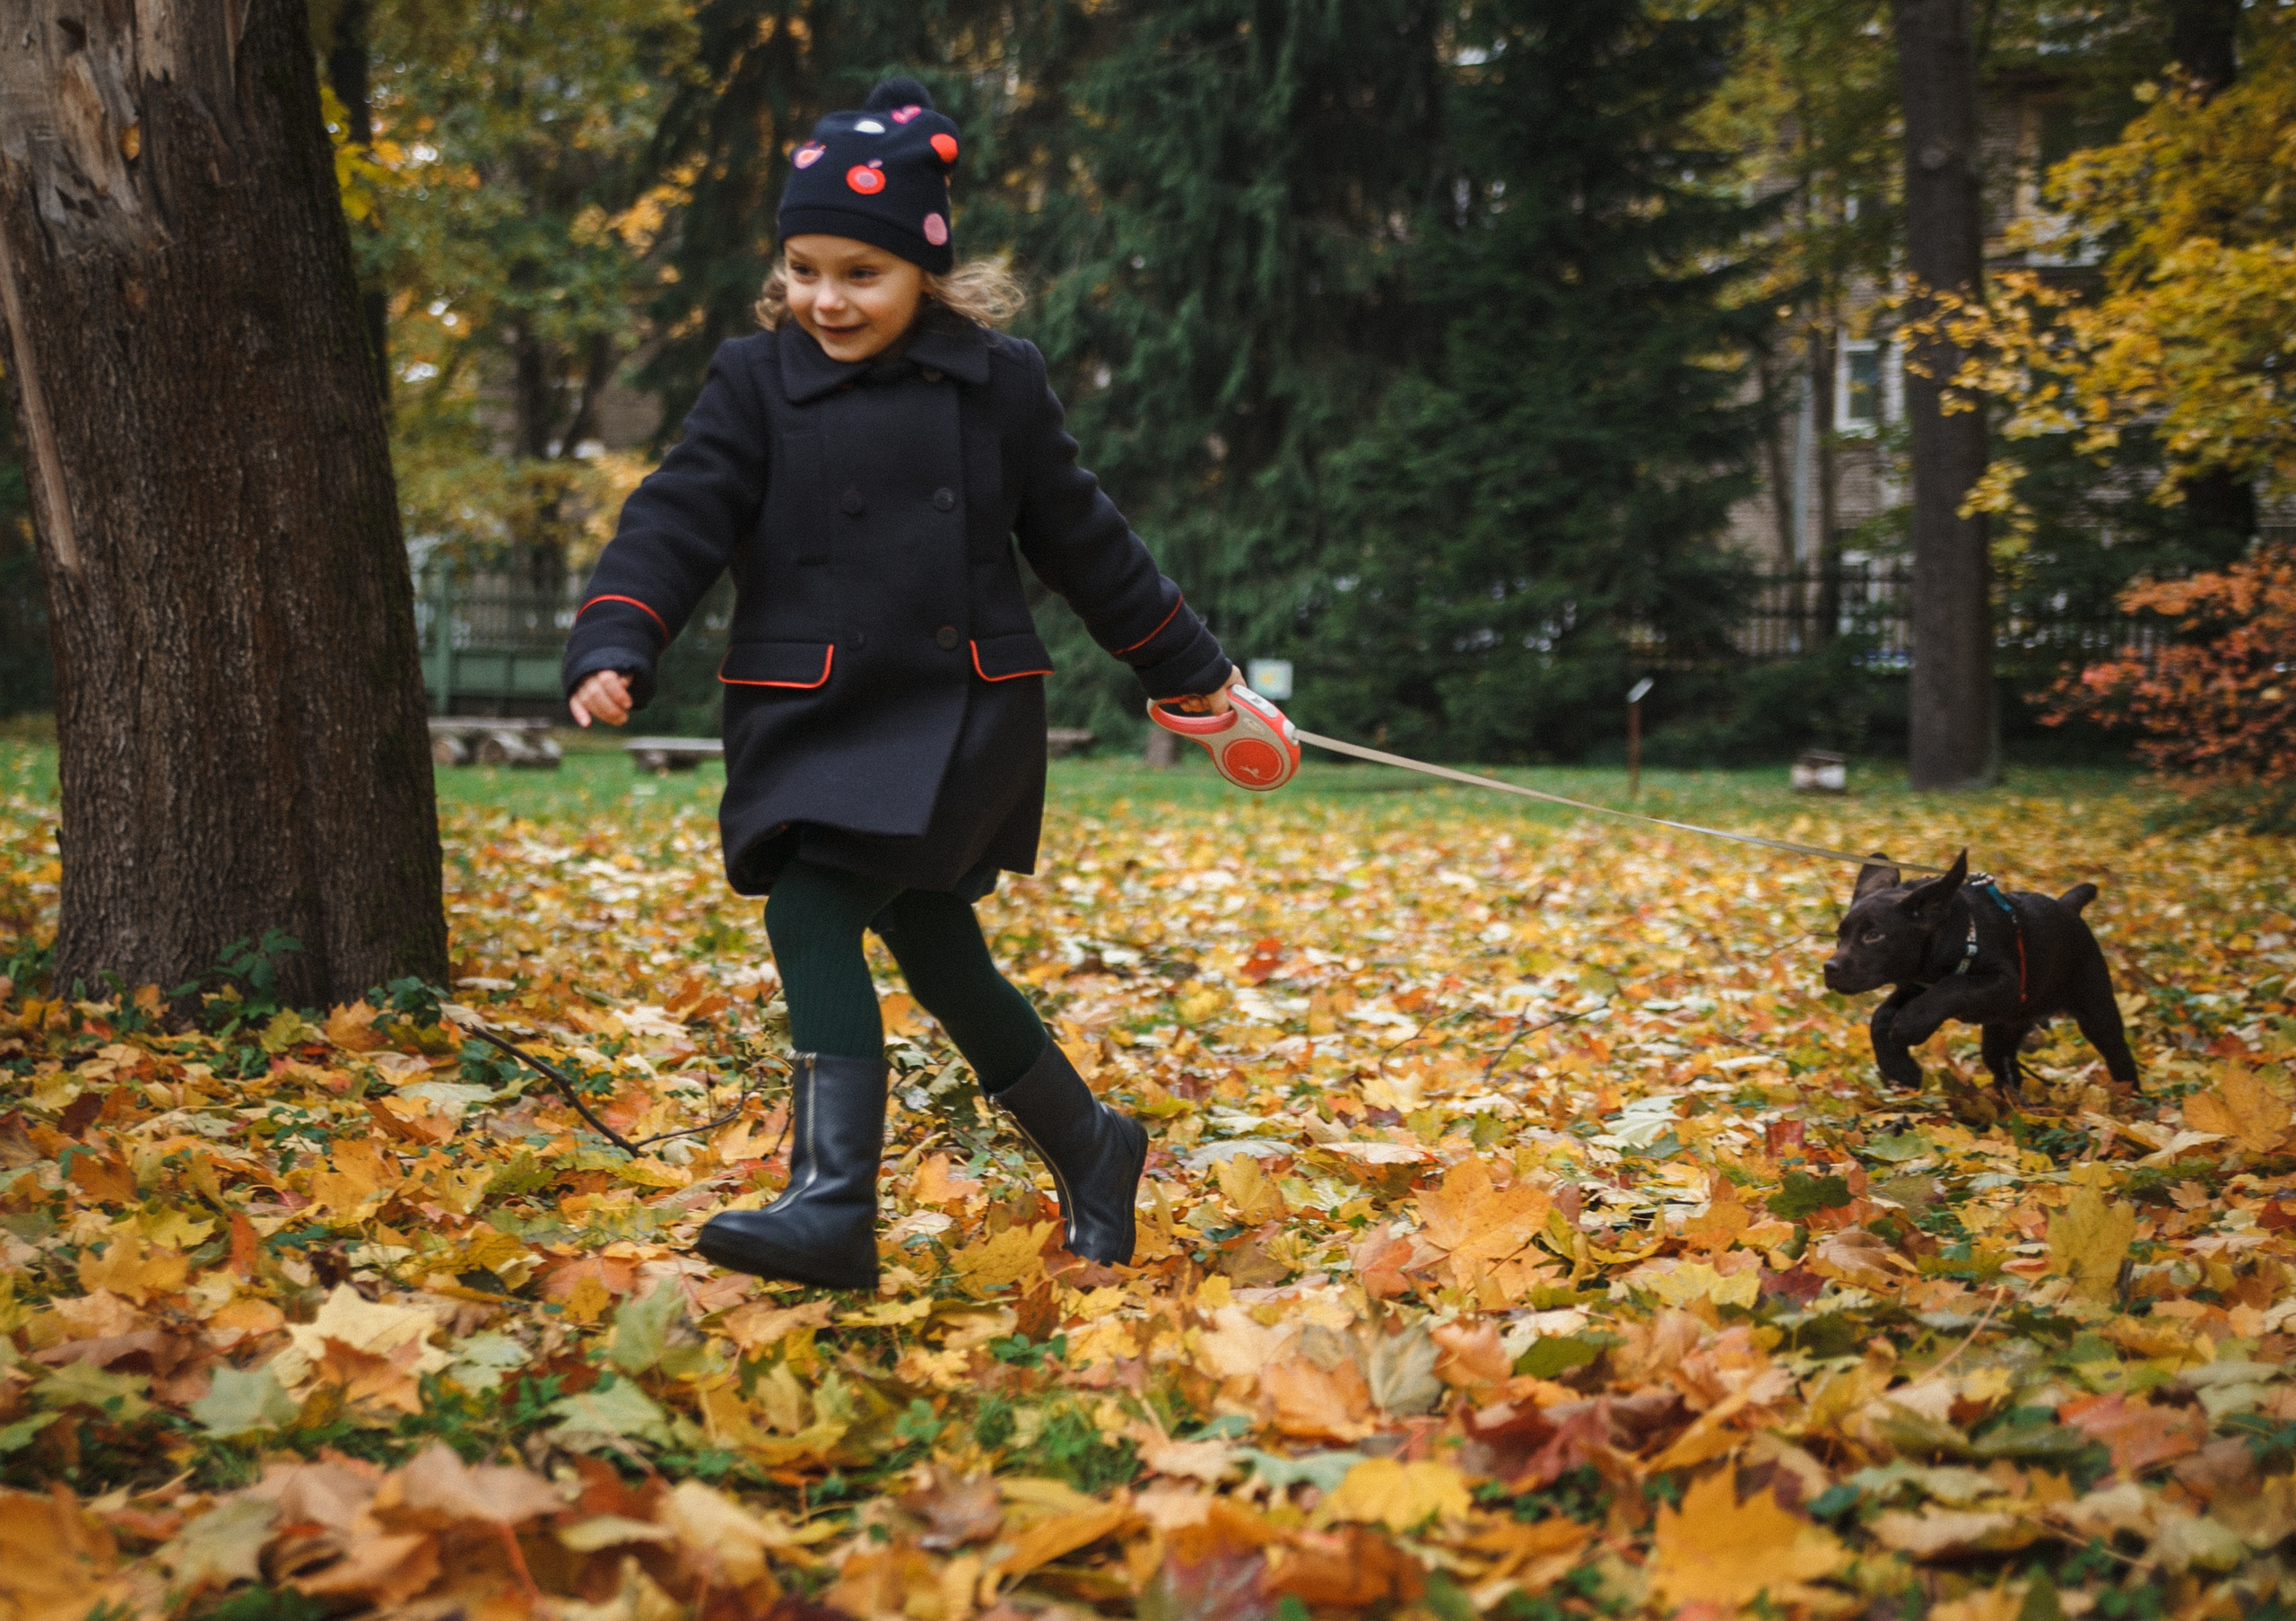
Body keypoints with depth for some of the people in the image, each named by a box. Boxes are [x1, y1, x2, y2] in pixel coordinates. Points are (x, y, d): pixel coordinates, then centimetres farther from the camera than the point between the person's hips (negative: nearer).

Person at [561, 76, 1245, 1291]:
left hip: (959, 709, -3)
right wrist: (612, 649, -22)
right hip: (806, 713, 3)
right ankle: (1088, 1147, 30)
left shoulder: (996, 382, 3)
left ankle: (833, 1203, -19)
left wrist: (1186, 669, 19)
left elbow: (1079, 539, 12)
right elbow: (679, 518, -5)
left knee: (812, 907, -20)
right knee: (934, 950, 9)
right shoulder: (757, 383, 3)